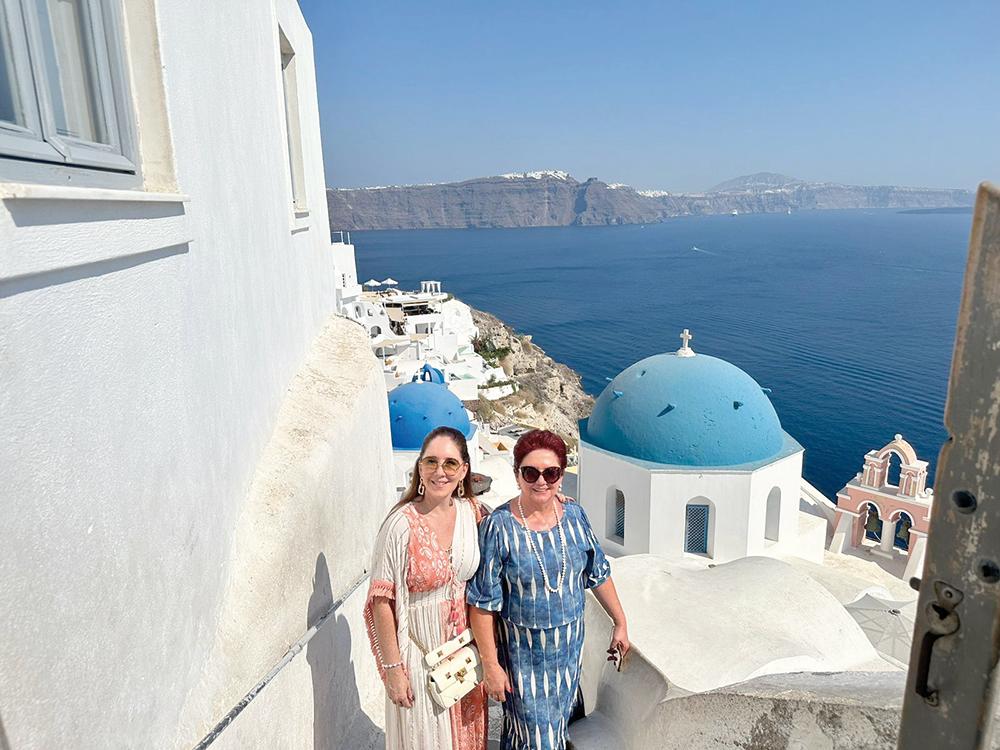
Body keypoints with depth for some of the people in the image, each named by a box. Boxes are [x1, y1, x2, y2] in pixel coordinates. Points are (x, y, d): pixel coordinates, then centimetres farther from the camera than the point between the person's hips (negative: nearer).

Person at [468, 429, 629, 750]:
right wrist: (490, 665, -13)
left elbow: (598, 573, 5)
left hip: (569, 646, 4)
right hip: (522, 653, -4)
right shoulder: (498, 526, -20)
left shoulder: (574, 515, -7)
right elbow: (482, 604, -15)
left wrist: (621, 623, 10)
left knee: (558, 720, 21)